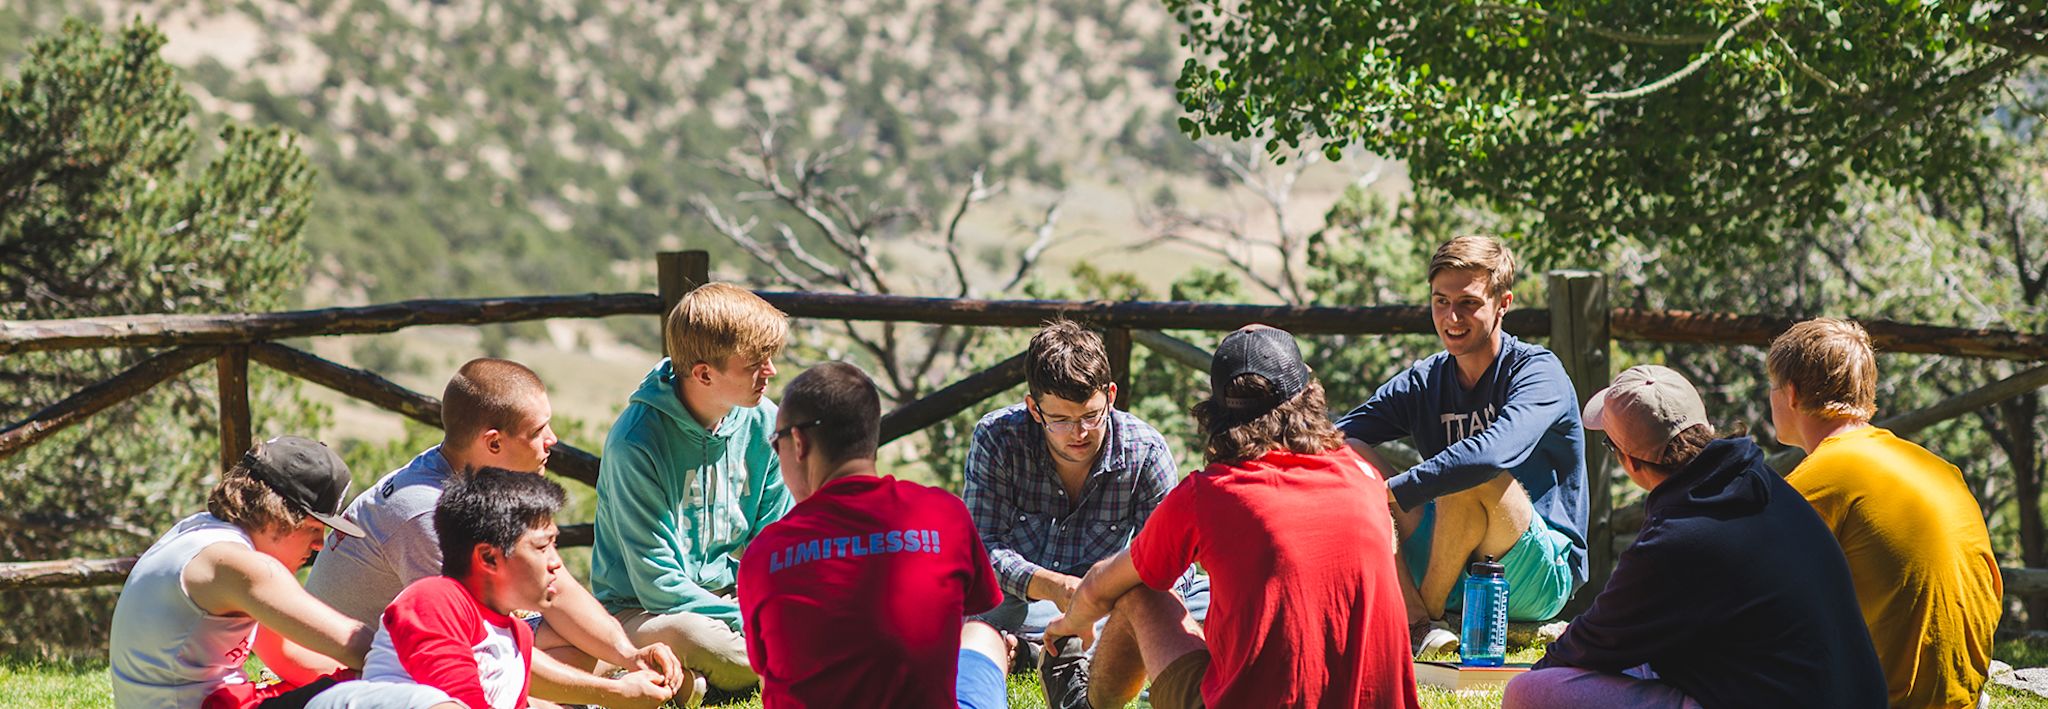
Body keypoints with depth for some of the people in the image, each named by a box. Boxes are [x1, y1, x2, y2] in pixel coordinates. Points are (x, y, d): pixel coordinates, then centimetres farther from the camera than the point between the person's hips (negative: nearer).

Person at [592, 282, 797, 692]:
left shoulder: (763, 422, -1)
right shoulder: (635, 443, -20)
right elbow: (658, 584, -20)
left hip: (731, 593, 6)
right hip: (640, 610, -6)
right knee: (692, 637, -41)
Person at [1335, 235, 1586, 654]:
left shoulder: (1538, 372, -11)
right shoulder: (1423, 383, 7)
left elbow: (1496, 451, -32)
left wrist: (1393, 492, -35)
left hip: (1541, 577, -6)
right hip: (1456, 575, 6)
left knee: (1469, 480, -33)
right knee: (1352, 455, -10)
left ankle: (1429, 609, -13)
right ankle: (1415, 619, -24)